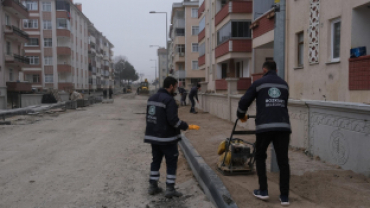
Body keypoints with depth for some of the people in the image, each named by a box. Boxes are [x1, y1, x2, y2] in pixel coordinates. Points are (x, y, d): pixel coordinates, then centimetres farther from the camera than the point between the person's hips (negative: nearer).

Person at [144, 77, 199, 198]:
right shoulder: (169, 99, -17)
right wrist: (187, 127, -14)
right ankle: (170, 189, 7)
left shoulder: (152, 98, 10)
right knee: (171, 162, 4)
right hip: (167, 138, -8)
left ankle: (153, 186, 23)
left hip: (153, 136, 8)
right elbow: (173, 120, -23)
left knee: (156, 160, 17)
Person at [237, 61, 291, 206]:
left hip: (265, 126, -2)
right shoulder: (284, 84, 19)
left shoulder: (259, 83, 8)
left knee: (260, 157, 18)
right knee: (283, 161, 7)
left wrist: (241, 116, 28)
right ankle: (284, 196, 10)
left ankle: (263, 191, 17)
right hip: (283, 126, 3)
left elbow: (244, 102, 9)